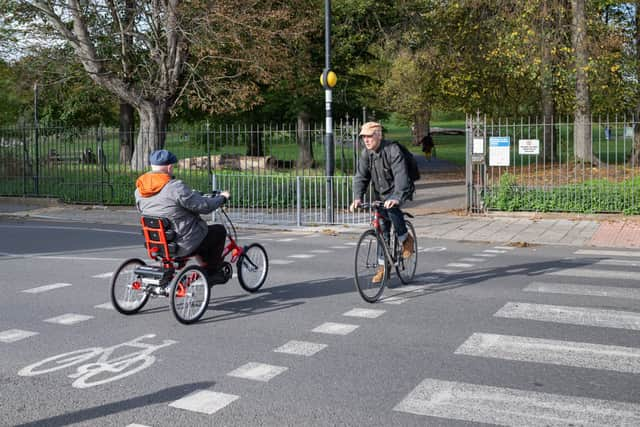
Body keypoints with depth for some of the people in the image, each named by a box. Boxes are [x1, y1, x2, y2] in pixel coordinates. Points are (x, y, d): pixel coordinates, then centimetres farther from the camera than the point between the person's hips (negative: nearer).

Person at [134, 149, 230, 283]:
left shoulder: (139, 189, -2)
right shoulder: (176, 187, -24)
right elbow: (204, 206, -19)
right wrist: (222, 197, 2)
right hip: (185, 245, -8)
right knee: (220, 230, 13)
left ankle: (206, 266, 35)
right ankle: (212, 273, 19)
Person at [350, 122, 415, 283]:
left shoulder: (392, 150, -25)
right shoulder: (366, 153, -6)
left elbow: (401, 175, -35)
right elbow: (360, 177, -8)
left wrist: (396, 198, -49)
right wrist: (357, 197, -25)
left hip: (398, 191, -5)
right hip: (381, 194, 6)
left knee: (392, 209, -35)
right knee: (382, 230, 4)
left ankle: (405, 238, -10)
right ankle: (383, 266, 15)